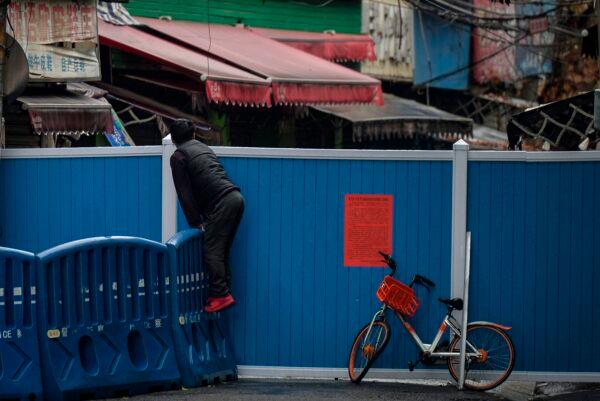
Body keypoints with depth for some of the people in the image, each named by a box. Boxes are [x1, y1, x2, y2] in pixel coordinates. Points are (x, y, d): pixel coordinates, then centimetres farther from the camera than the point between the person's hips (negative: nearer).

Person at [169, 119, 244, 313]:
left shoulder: (178, 157, 5)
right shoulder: (203, 148, 27)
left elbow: (184, 193, 0)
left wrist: (195, 222, 4)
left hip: (221, 202, -8)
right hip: (236, 197, 8)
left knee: (211, 251, -6)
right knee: (222, 251, 13)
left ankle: (221, 295, -13)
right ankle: (225, 290, 12)